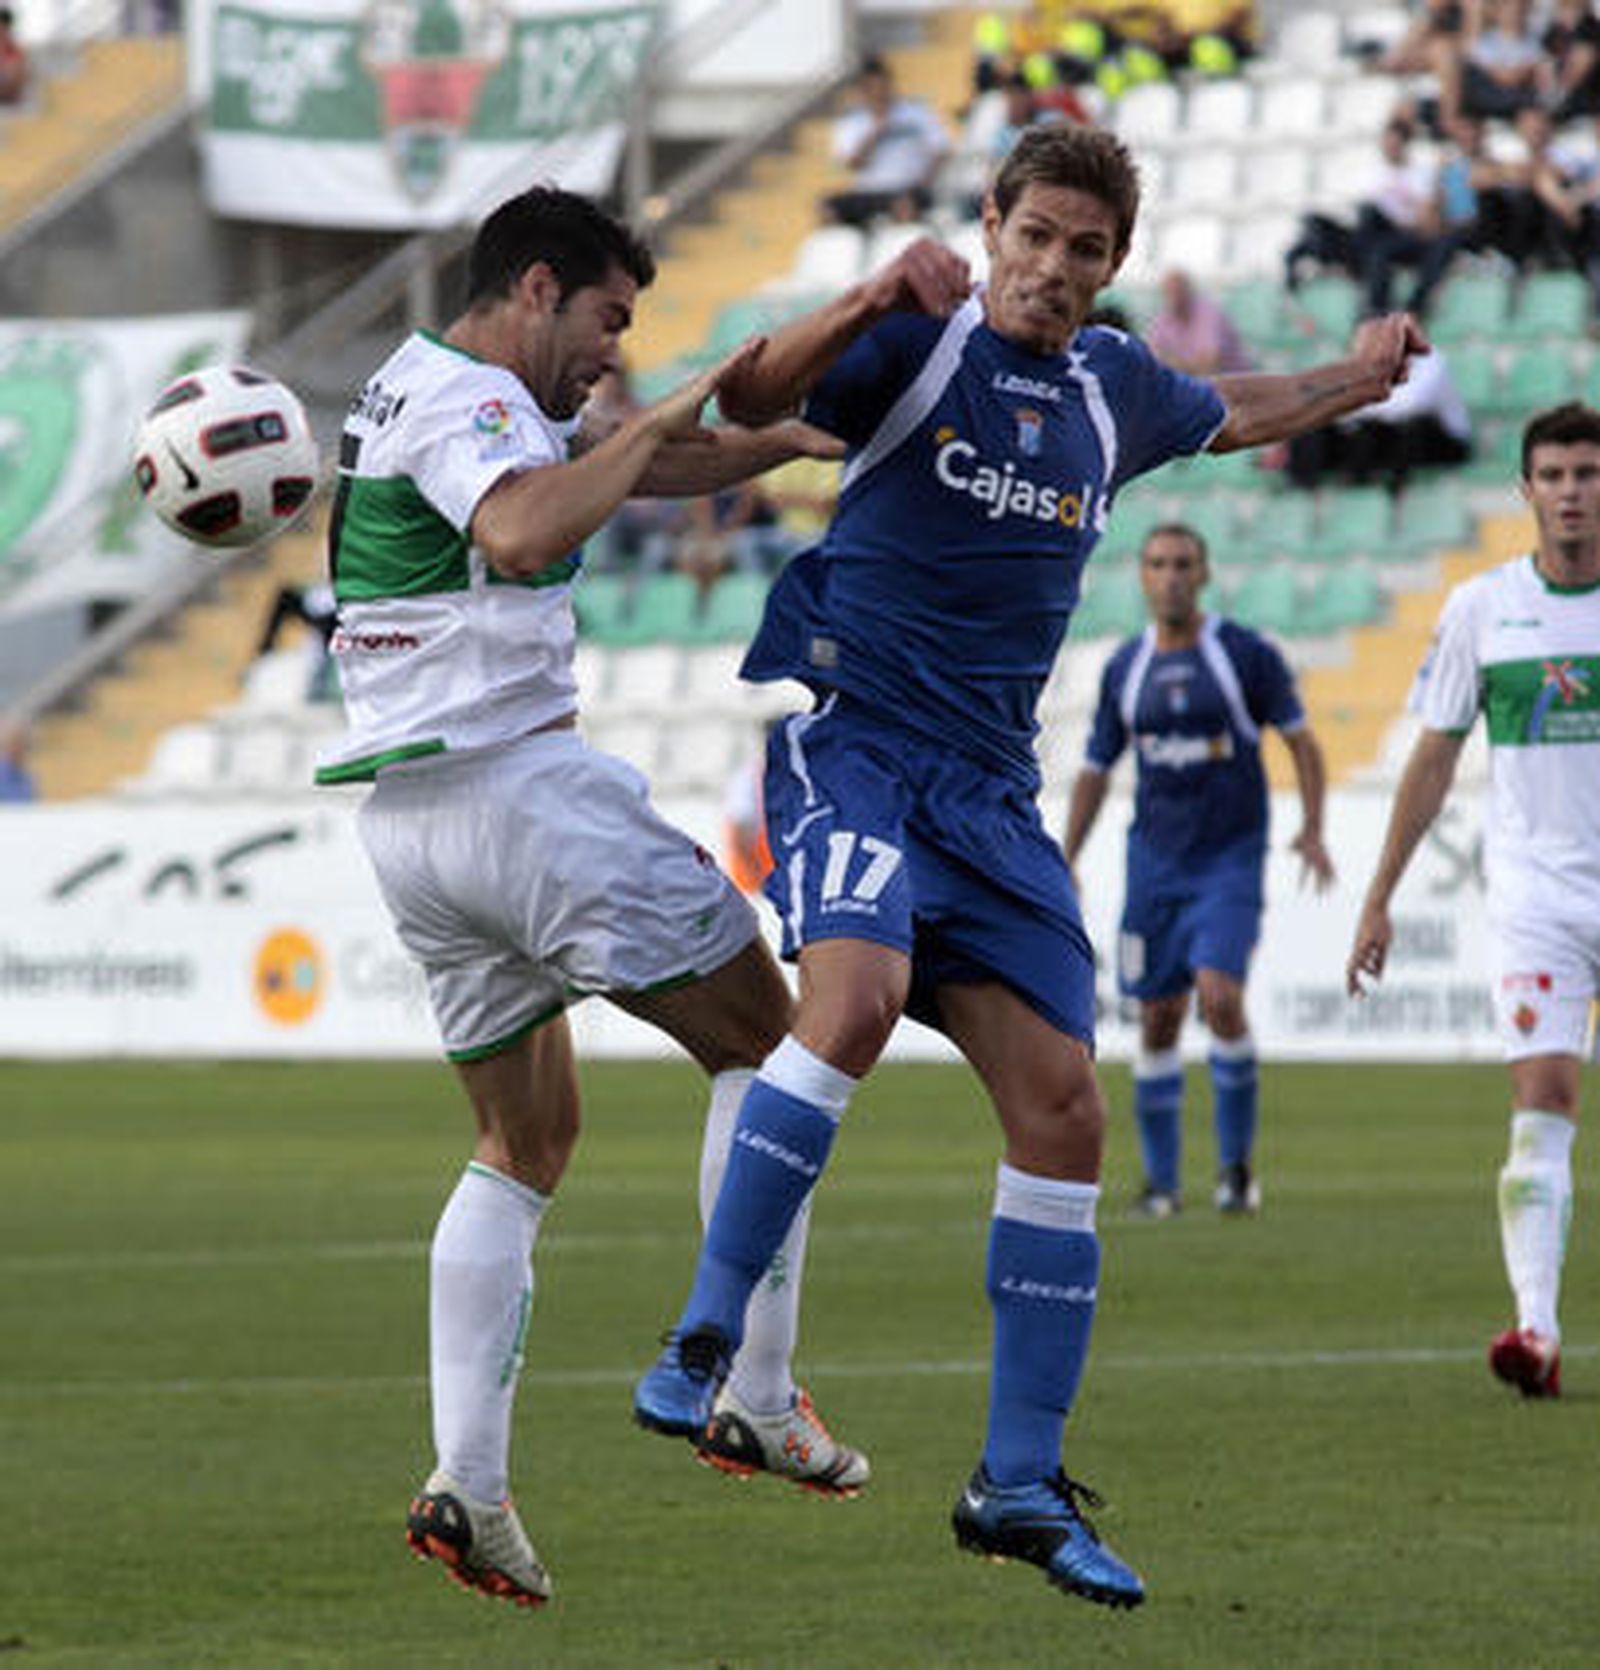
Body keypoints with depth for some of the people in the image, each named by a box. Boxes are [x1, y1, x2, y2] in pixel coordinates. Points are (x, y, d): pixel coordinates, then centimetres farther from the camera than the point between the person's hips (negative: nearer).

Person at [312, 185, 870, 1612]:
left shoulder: (434, 396, 21)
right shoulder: (468, 401, -11)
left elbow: (653, 467, 30)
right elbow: (523, 535, -34)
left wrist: (796, 434, 20)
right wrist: (650, 427, -22)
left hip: (406, 824, 10)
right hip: (519, 785, -10)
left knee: (527, 1144, 13)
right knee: (760, 1036, 2)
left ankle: (467, 1483, 0)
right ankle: (757, 1398, -2)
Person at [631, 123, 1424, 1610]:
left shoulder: (1114, 390, 13)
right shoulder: (921, 343, -4)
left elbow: (1230, 413, 37)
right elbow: (751, 403, -21)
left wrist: (1354, 379, 30)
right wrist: (867, 303, -34)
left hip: (989, 784, 6)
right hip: (850, 730, -6)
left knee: (1060, 1105, -2)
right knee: (857, 988, -33)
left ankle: (1021, 1486, 7)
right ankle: (704, 1344, -27)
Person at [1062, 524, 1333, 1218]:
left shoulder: (1246, 653, -3)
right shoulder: (1124, 668, 7)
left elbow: (1301, 742, 2)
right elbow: (1095, 770, 14)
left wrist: (1313, 831, -11)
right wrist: (1066, 862, 5)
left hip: (1231, 857, -3)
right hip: (1155, 860, 3)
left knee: (1219, 996, -20)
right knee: (1159, 1018, 3)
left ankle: (1236, 1162, -5)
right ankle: (1161, 1180, 13)